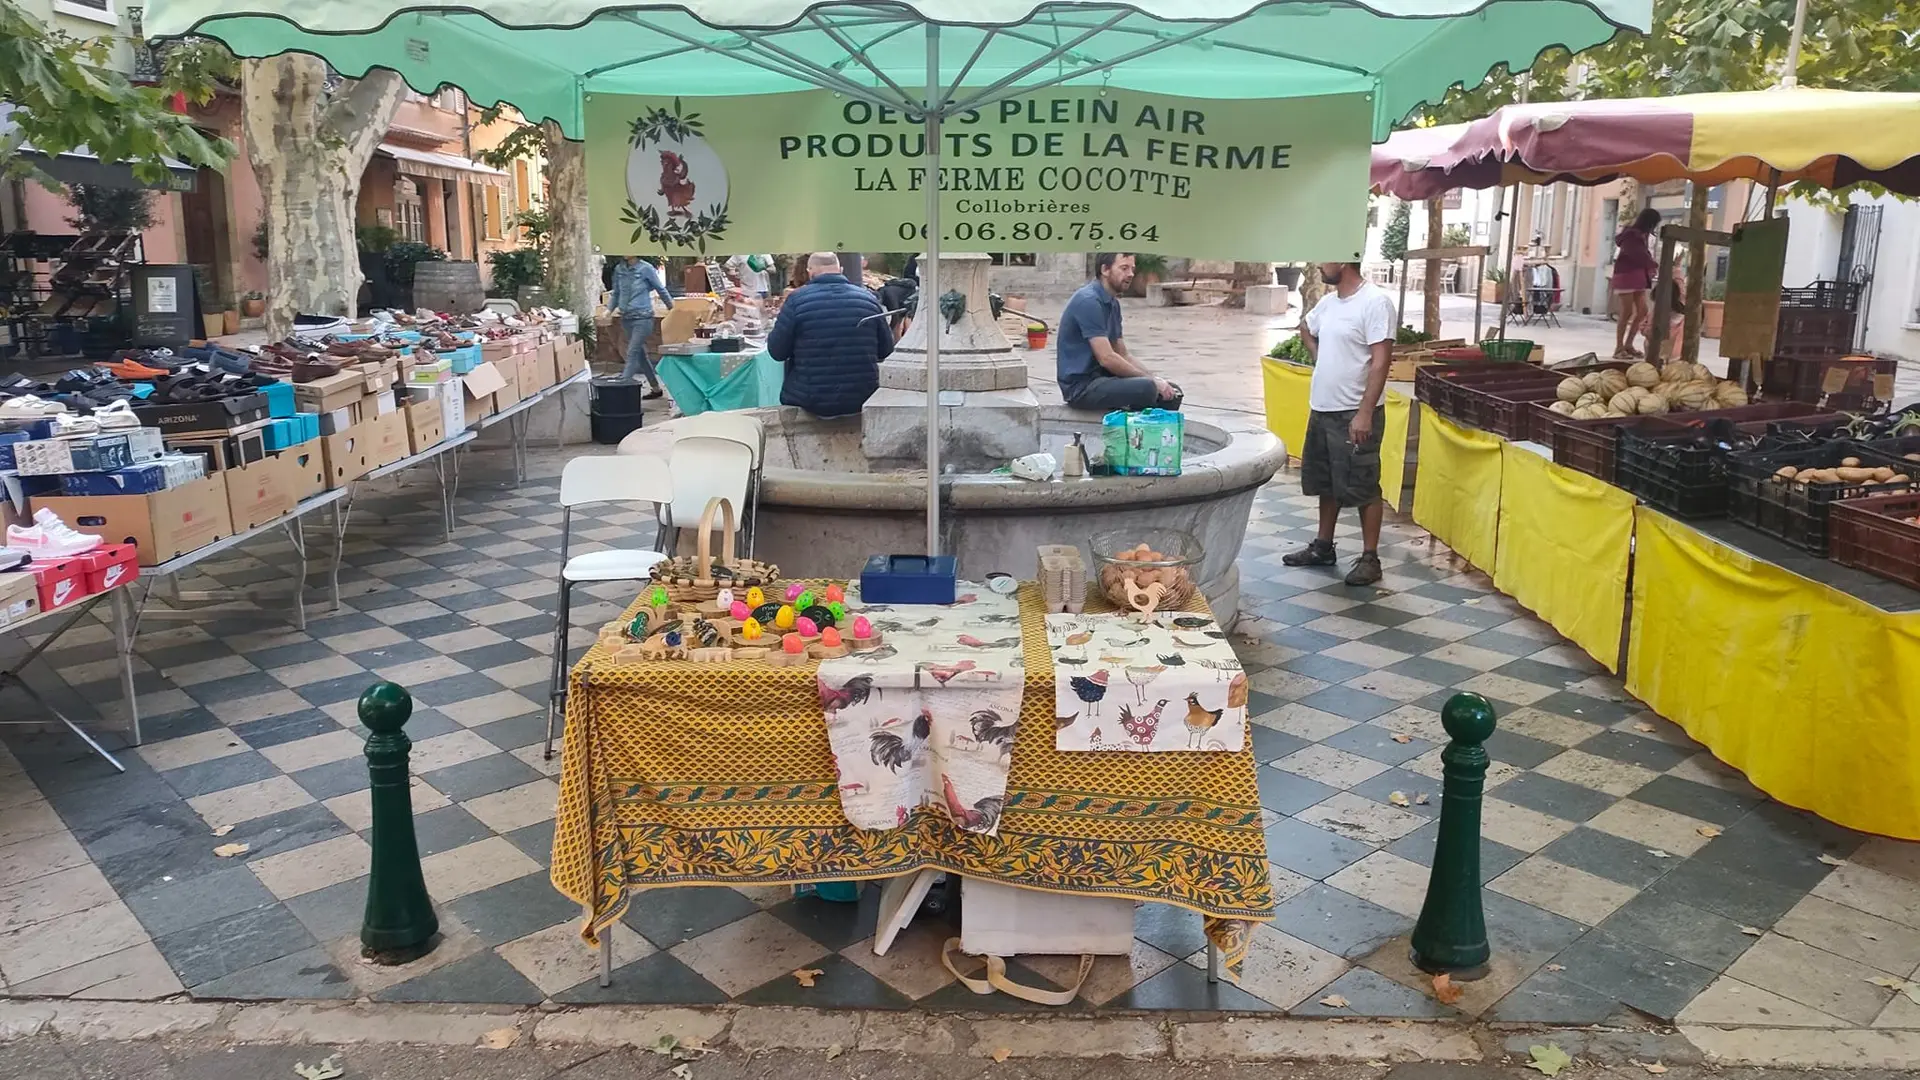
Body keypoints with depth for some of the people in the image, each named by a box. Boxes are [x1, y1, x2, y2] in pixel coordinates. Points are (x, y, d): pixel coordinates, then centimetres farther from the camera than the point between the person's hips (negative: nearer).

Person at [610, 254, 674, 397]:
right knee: (640, 354, 12)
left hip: (642, 318, -6)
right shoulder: (619, 269, 6)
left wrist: (672, 309, 9)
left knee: (632, 354, -10)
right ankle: (656, 388, 23)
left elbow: (661, 289, 1)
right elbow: (616, 293, 16)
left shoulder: (646, 269, -8)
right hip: (626, 319, 6)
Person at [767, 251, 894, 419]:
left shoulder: (797, 299, -8)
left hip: (812, 402, -3)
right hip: (862, 400, 3)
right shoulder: (868, 298, 1)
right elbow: (886, 350, 9)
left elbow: (777, 352, -3)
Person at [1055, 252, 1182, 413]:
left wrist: (1155, 378, 2)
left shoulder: (1113, 303, 13)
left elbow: (1123, 355, 17)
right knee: (1146, 388, -30)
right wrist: (1151, 380, -15)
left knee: (1172, 392, 4)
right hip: (1081, 385, -10)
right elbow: (1106, 358, -23)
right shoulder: (1088, 301, -17)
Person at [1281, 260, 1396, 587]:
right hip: (1322, 410, 9)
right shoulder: (1328, 301, 9)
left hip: (1355, 414, -8)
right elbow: (1306, 330, 32)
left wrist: (1365, 413, -24)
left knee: (1363, 488, -1)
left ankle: (1370, 558, 7)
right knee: (1326, 483, 17)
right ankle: (1323, 547, 30)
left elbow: (1381, 361, -20)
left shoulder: (1375, 301, -16)